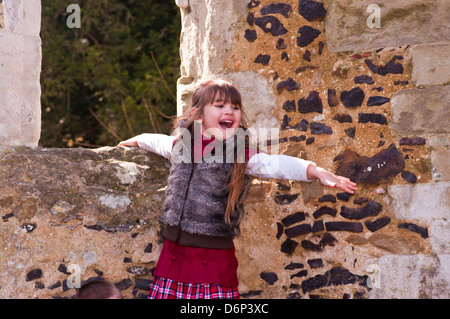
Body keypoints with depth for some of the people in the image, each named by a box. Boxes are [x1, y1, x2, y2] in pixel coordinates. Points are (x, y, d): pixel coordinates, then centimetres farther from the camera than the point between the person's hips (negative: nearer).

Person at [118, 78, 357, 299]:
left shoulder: (242, 154, -5)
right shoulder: (181, 144, 8)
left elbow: (277, 165, -19)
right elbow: (159, 142, 31)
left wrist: (318, 171, -34)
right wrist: (136, 140, 51)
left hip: (214, 258, -4)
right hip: (174, 252, 4)